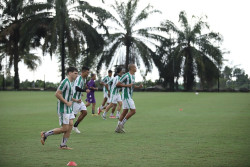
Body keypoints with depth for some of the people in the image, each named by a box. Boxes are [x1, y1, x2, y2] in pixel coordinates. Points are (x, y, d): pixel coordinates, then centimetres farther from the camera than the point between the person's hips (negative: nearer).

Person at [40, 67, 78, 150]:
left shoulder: (71, 83, 14)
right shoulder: (65, 82, -17)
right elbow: (57, 94, -22)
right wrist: (67, 102, -19)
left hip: (69, 109, 9)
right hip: (63, 109, -9)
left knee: (70, 125, 3)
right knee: (65, 128, -7)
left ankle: (63, 145, 9)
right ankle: (45, 135, 5)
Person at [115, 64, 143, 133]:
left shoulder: (133, 76, 15)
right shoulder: (126, 75, -14)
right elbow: (117, 84, -14)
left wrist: (139, 86, 8)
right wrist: (127, 85, -20)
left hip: (129, 96, 10)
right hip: (126, 96, -10)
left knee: (125, 112, 8)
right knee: (133, 111, -12)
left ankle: (118, 128, 12)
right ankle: (121, 124, -5)